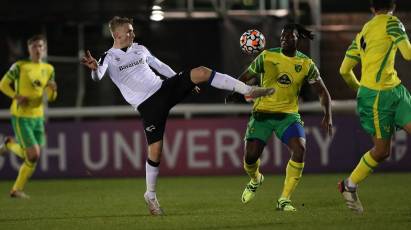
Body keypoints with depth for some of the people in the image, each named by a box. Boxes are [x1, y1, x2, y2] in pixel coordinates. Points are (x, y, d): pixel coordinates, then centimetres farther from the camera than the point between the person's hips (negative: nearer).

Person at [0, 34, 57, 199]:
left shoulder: (48, 69, 7)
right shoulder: (20, 66, -8)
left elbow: (51, 97, 11)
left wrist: (53, 89, -12)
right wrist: (16, 96, -17)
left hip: (38, 117, 5)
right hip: (21, 117, -5)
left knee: (32, 158, 2)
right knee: (34, 155, -11)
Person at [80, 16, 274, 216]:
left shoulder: (139, 49, 12)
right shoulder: (109, 58, -5)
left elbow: (160, 66, 24)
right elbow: (98, 76, -25)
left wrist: (184, 83, 31)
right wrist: (94, 68, -51)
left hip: (164, 88, 5)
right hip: (148, 105, -5)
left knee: (201, 72, -14)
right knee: (155, 149, -10)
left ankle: (248, 91, -8)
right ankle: (150, 195, 10)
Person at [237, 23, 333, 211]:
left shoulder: (306, 64, -1)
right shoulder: (266, 57, -4)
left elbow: (323, 92, 5)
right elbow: (245, 78, 4)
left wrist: (328, 116, -11)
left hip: (289, 115, 1)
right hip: (262, 113, 0)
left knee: (300, 149, -24)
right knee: (250, 156, -11)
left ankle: (284, 200, -14)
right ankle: (255, 180, 30)